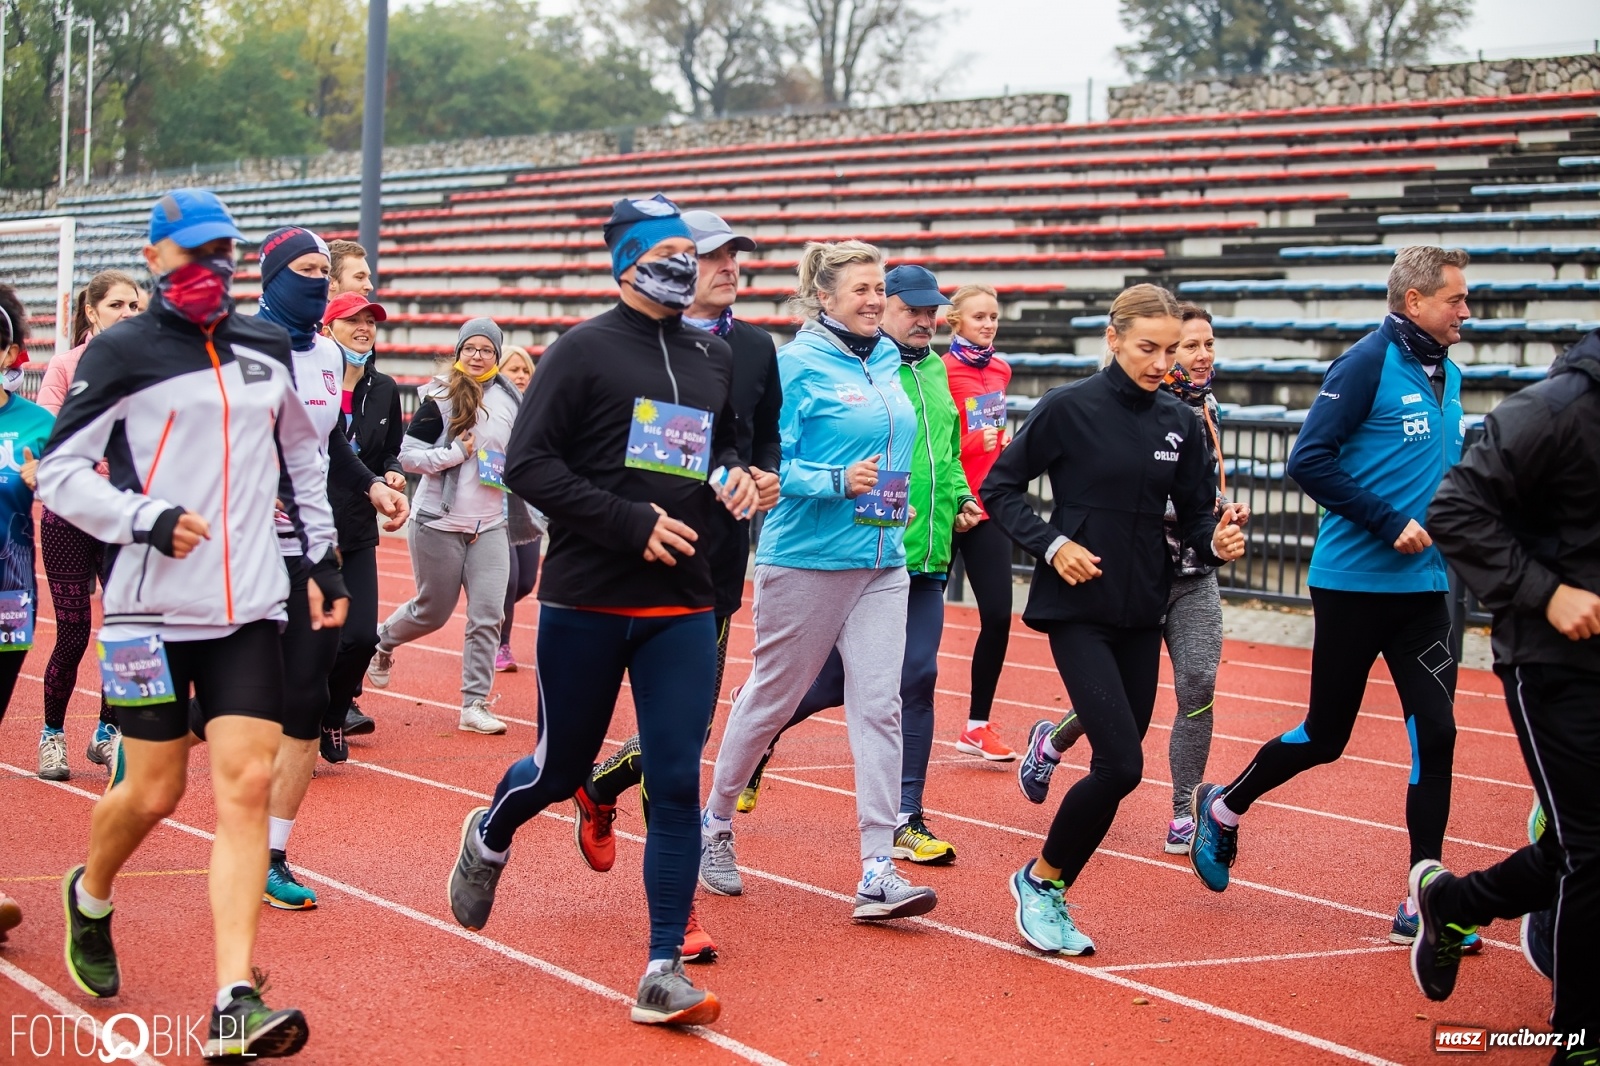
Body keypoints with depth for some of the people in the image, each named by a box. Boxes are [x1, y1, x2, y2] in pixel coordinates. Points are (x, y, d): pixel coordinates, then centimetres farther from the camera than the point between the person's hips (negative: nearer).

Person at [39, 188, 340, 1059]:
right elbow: (59, 471, -4)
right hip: (152, 604, -3)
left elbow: (302, 457, 24)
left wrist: (322, 557, 19)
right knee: (154, 791, 3)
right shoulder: (122, 351, -2)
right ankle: (88, 897, 38)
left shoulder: (267, 348, 12)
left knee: (246, 786, -7)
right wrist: (147, 518, -17)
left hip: (250, 606, 3)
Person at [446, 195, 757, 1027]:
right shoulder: (585, 350, -5)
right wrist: (630, 523, -18)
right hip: (586, 601, -4)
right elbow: (529, 465, -11)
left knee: (677, 782, -4)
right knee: (563, 768, 10)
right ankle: (489, 837, 45)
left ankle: (663, 972, 2)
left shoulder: (714, 359, 12)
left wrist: (730, 472, 2)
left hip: (682, 606, 4)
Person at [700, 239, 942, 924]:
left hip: (882, 562, 6)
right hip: (807, 559, -6)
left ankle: (878, 872, -4)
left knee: (879, 706, -3)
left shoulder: (889, 362, 11)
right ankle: (714, 825, 29)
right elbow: (769, 462, -13)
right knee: (771, 698, 7)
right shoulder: (798, 364, -9)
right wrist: (838, 481, -23)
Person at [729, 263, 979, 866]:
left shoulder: (935, 371, 15)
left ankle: (905, 820, 9)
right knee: (838, 679, 1)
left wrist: (958, 497, 11)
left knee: (917, 680, 4)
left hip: (926, 556, 7)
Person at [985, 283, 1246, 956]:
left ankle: (1051, 894, 22)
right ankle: (1041, 880, 7)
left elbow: (1195, 516, 9)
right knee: (1121, 764, -15)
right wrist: (1051, 544, -15)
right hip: (1077, 610, -5)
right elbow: (1000, 488, -3)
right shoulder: (1068, 408, -8)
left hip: (1142, 613, 5)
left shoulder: (1181, 423, 5)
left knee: (1117, 766, 5)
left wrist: (1217, 543, -12)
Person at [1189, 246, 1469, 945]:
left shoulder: (1446, 374, 10)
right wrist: (1389, 524, -20)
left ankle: (1423, 903, 3)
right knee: (1325, 736, 5)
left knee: (1436, 732, -3)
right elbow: (1309, 461, -18)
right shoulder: (1367, 363, -12)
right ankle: (1222, 808, 32)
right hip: (1353, 584, -6)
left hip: (1423, 587, 6)